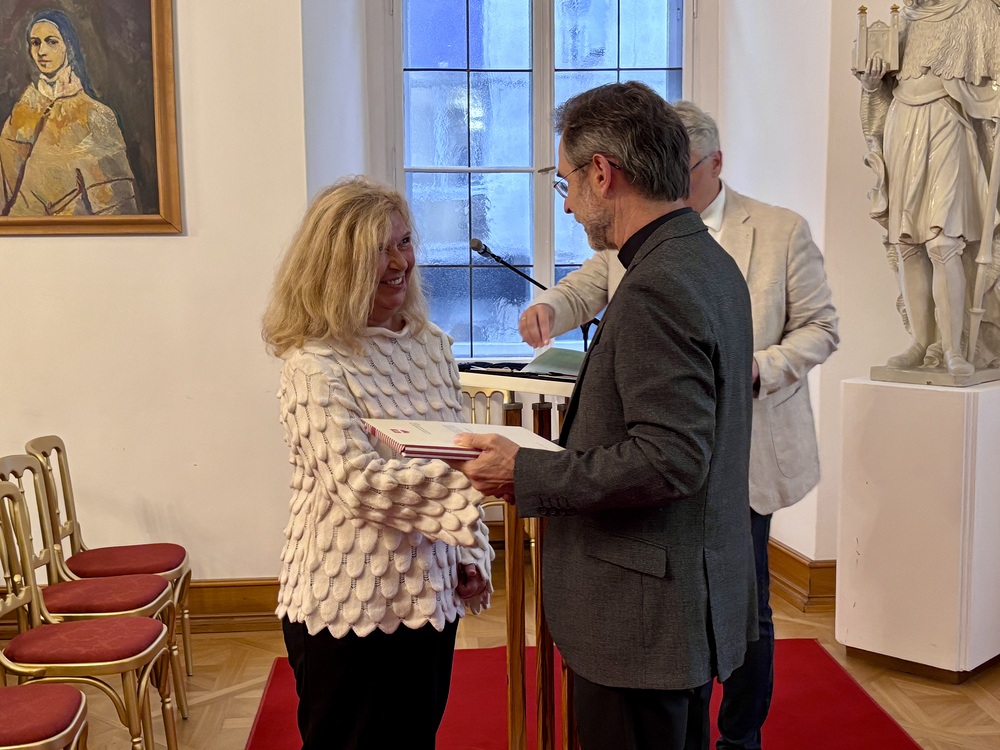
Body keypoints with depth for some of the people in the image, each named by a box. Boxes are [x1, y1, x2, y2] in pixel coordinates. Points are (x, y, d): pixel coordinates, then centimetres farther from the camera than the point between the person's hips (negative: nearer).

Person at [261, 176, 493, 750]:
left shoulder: (432, 344, 4)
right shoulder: (316, 367, -16)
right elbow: (359, 483, -25)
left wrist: (471, 556, 6)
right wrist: (477, 482, -33)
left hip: (429, 594, 6)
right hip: (351, 608, -6)